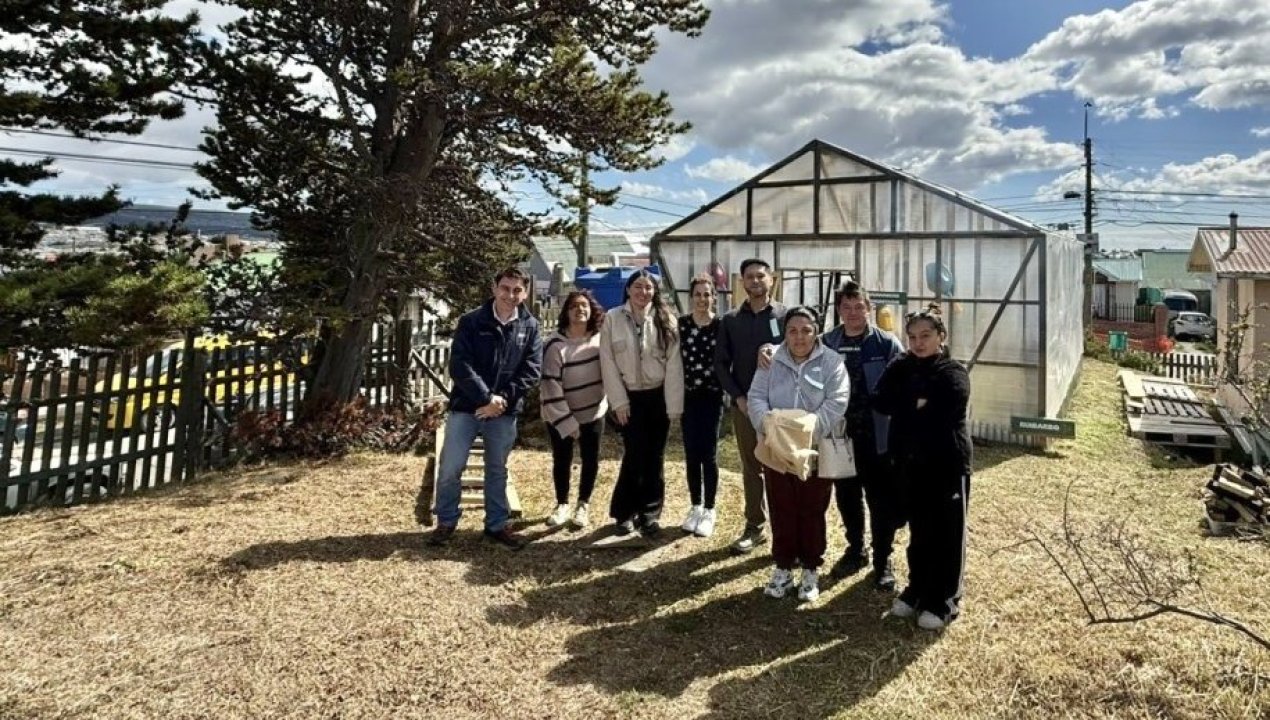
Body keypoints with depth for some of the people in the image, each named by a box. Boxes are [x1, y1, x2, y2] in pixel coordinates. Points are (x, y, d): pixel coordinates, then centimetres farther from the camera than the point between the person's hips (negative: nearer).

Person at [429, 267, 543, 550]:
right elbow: (460, 366, -12)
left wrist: (503, 399, -13)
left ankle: (497, 525, 28)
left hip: (505, 413, 2)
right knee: (450, 468, 1)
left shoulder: (530, 327, 1)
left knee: (497, 471, 14)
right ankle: (446, 522, 22)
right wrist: (487, 398, -18)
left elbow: (531, 371, -2)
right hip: (466, 408, -2)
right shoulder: (471, 322, -6)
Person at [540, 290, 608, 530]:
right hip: (560, 416, -3)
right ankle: (562, 505, 29)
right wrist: (567, 422, -19)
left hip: (593, 412, 3)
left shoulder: (600, 338, -7)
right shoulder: (555, 345, -19)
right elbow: (550, 387, -19)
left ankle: (583, 505, 28)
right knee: (561, 461, 9)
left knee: (591, 460, 9)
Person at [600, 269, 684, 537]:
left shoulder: (665, 320, -2)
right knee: (635, 455, -4)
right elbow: (608, 362, -4)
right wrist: (618, 401, -7)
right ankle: (624, 512, 15)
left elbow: (674, 363, -4)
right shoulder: (613, 318, -4)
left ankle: (649, 513, 21)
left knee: (654, 458, 6)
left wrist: (673, 404, -8)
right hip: (629, 397, -1)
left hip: (658, 397, 1)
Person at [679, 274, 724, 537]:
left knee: (709, 455, 1)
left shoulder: (721, 325, -4)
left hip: (712, 397, -2)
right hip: (687, 396, 2)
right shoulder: (680, 324, 1)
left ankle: (709, 511, 14)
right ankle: (696, 507, 22)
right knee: (691, 454, 8)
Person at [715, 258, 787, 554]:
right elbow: (720, 363, 5)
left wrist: (772, 351, -23)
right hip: (744, 404, 2)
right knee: (751, 468, 11)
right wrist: (738, 396, -6)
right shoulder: (730, 320, 7)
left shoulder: (786, 315, 0)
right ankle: (755, 527, 22)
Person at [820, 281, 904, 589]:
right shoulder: (827, 343, 2)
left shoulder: (887, 344, -6)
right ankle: (855, 551, 35)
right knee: (847, 498, 16)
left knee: (882, 502, 7)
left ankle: (883, 561, 22)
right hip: (840, 436, 3)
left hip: (877, 437, -3)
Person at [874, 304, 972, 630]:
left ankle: (944, 601, 18)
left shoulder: (953, 373, -9)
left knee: (947, 534, 6)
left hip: (947, 464, -5)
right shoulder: (901, 368, 6)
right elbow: (880, 402, -7)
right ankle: (918, 590, 31)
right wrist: (916, 405, -14)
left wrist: (905, 407, -9)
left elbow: (940, 414, -21)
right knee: (918, 531, 17)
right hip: (910, 462, 5)